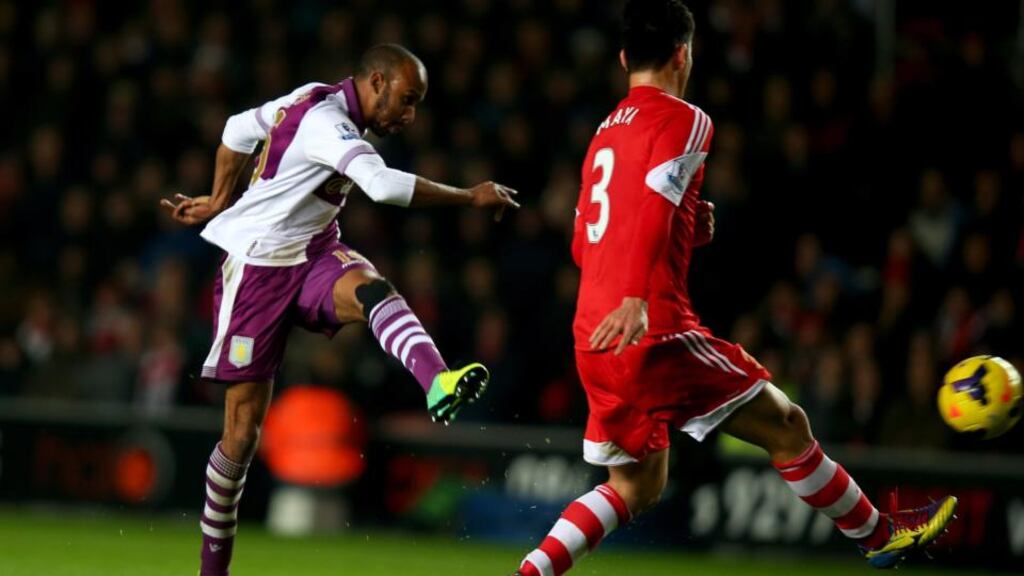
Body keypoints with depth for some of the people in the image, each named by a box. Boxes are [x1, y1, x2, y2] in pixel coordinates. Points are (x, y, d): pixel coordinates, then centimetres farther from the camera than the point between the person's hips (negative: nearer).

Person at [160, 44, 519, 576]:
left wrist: (220, 203, 33)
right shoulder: (327, 123, -21)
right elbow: (384, 185, -36)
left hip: (313, 254, 7)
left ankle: (437, 383, -59)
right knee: (243, 428, -2)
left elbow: (238, 130, 22)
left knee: (371, 288, -30)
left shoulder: (312, 98, 7)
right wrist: (471, 198, -28)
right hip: (259, 268, -7)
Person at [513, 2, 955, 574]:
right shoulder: (682, 120, -6)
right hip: (656, 334, -8)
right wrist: (635, 299, -34)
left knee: (636, 487, 17)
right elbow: (654, 206, -23)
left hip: (596, 342, 8)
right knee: (787, 425, 7)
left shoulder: (606, 133, 19)